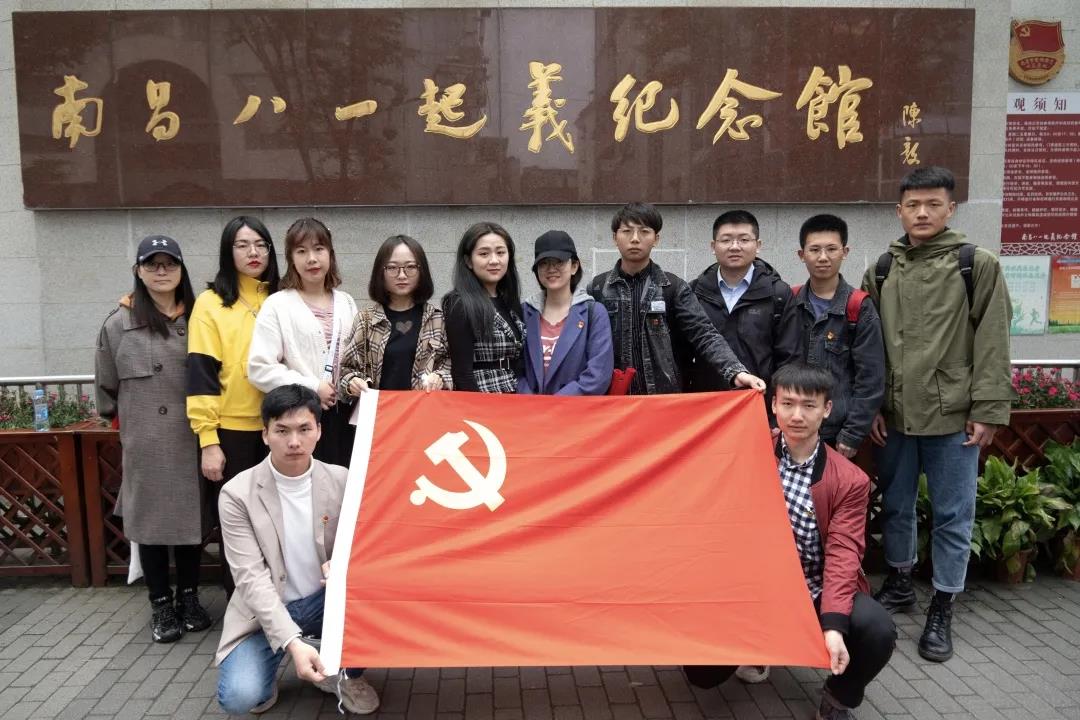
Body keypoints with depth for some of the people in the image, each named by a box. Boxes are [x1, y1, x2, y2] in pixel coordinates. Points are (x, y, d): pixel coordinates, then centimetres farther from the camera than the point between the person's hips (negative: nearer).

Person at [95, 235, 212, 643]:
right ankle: (161, 605, 22)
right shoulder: (119, 324, -2)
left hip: (192, 441, 2)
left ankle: (189, 598, 27)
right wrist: (126, 418, 13)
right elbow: (106, 387, 8)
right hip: (145, 445, -1)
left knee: (192, 517, 10)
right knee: (151, 520, 6)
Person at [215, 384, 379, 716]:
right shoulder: (237, 493, -14)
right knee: (239, 697, -25)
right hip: (266, 611, -2)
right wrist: (293, 642, -32)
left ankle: (348, 674, 5)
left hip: (327, 600, 2)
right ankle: (267, 671, 13)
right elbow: (251, 578, -19)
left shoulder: (342, 480, -7)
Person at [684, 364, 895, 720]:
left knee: (877, 630, -30)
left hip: (817, 593, -1)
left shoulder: (850, 480, -8)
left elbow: (843, 554, -17)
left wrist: (834, 624, -31)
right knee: (703, 672, -11)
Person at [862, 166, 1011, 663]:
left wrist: (987, 410, -9)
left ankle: (942, 609, 18)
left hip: (953, 415, -3)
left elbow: (992, 344, -5)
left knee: (952, 514, 5)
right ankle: (898, 582, 35)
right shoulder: (880, 272, 9)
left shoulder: (977, 265, -1)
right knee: (895, 505, 15)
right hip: (894, 415, 4)